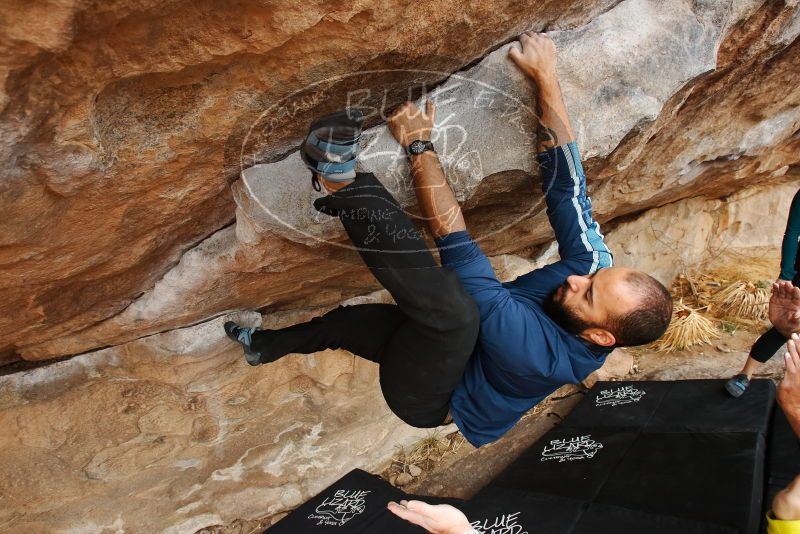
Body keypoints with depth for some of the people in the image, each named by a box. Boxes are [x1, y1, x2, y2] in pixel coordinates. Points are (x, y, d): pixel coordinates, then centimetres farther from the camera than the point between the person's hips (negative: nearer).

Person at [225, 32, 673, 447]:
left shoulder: (544, 352, -38)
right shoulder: (594, 269, -19)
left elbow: (457, 246, -42)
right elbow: (568, 183, -20)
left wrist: (420, 147, -38)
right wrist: (545, 75, -24)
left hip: (424, 398, -8)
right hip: (455, 346, 8)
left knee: (455, 309, -40)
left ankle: (343, 185, -38)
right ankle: (268, 346, 46)